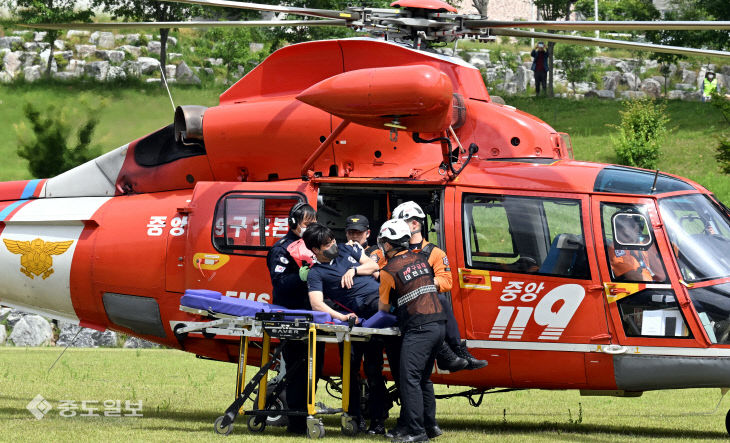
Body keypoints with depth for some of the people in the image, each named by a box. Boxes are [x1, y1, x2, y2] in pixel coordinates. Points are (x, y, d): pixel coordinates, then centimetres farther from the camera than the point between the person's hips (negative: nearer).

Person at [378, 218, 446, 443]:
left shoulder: (389, 271, -7)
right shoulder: (420, 259, 14)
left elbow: (384, 308, 1)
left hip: (419, 328, -8)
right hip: (438, 324, 8)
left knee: (410, 378, -7)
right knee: (423, 378, 17)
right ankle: (430, 425, 20)